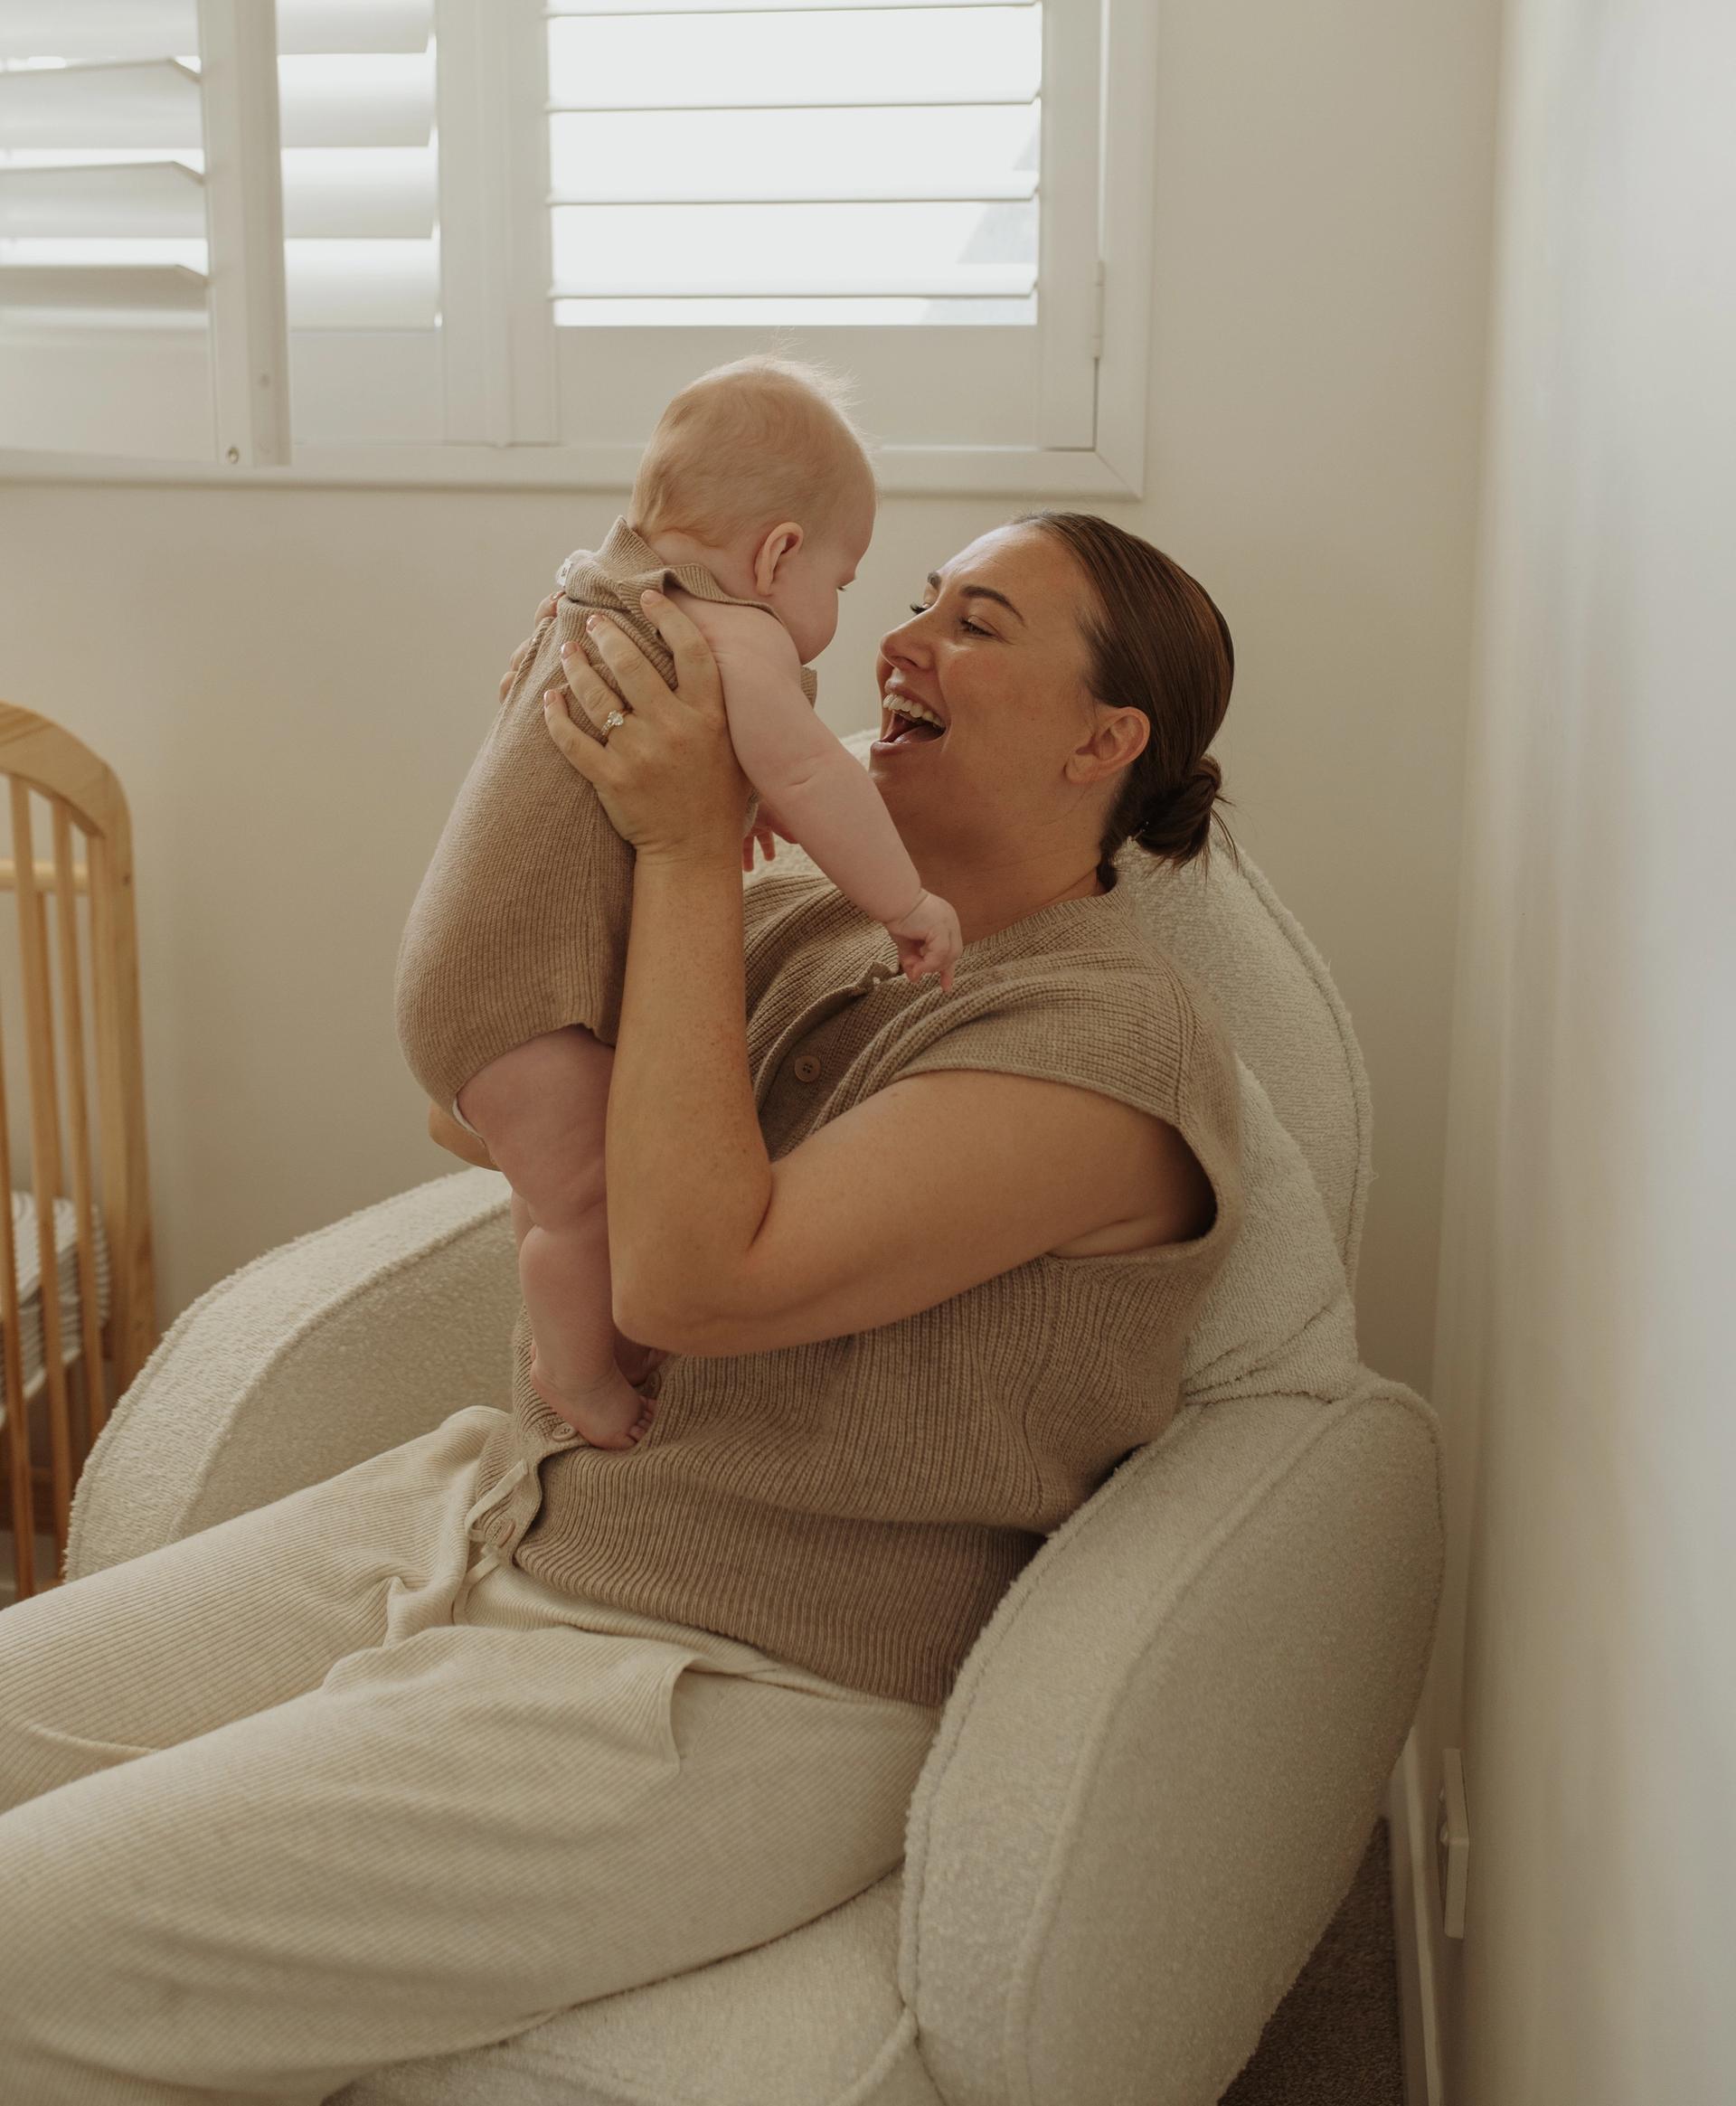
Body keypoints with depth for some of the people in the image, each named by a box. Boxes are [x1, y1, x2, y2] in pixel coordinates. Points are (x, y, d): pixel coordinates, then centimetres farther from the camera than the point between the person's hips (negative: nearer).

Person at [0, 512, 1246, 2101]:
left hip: (732, 1681, -8)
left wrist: (690, 849, -18)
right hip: (487, 1499, 8)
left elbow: (693, 1275, -22)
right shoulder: (801, 911, 10)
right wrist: (549, 761, 5)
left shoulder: (1120, 1036, -14)